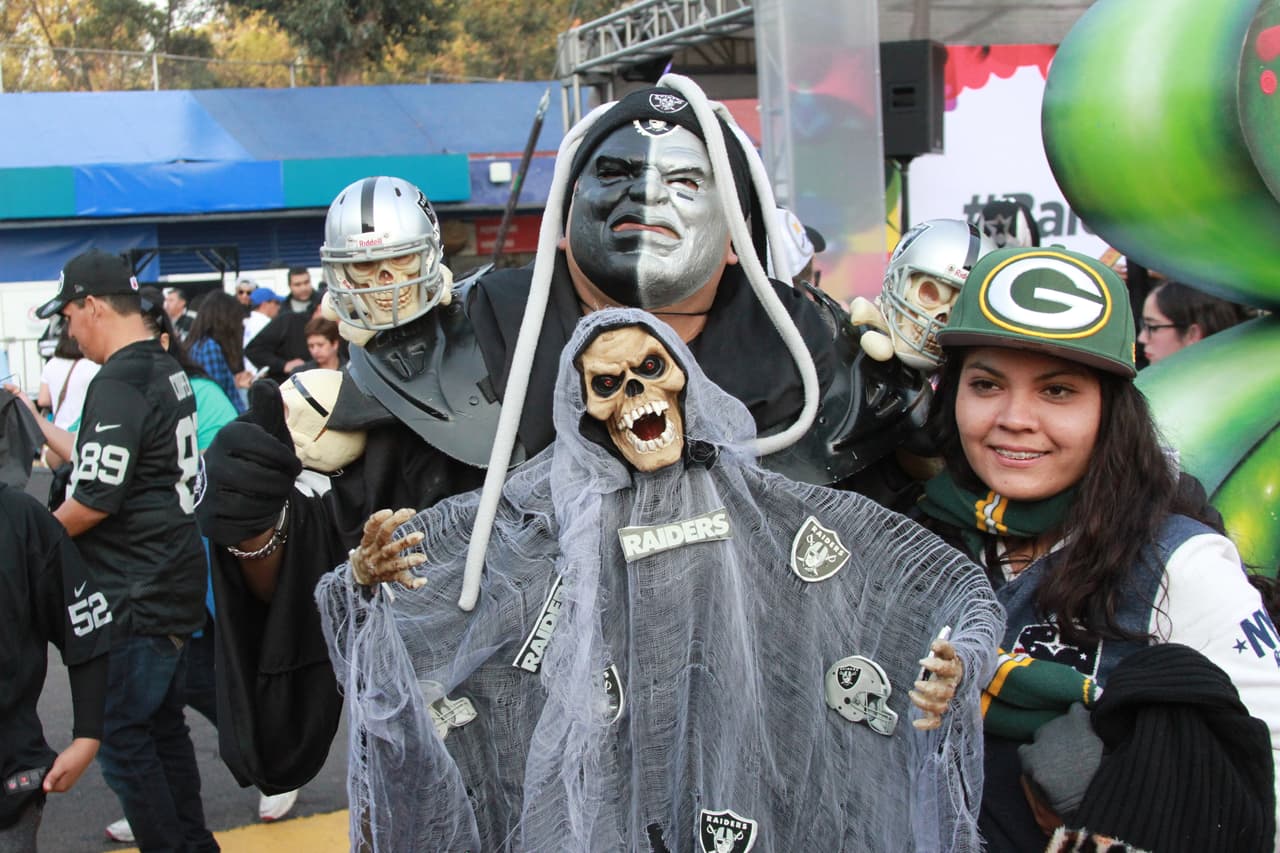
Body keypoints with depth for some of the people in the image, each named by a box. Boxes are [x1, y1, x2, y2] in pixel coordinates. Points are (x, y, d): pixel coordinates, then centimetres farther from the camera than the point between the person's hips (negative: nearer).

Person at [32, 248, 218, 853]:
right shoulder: (169, 371, 10)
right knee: (163, 729, 18)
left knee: (121, 740, -1)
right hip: (174, 587, 10)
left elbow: (94, 502, -20)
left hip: (137, 600, -10)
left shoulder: (118, 384, -18)